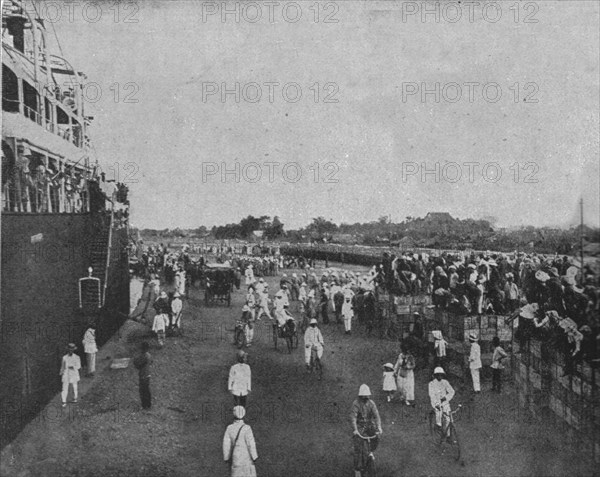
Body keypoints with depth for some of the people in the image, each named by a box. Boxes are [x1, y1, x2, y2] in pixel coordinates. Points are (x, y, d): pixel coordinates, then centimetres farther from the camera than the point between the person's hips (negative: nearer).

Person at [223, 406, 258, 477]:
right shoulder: (246, 428, -14)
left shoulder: (229, 428, -3)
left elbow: (226, 444, -3)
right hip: (246, 458, -4)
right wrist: (254, 457, -4)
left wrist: (226, 458, 5)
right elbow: (251, 444, -13)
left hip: (234, 458, 4)